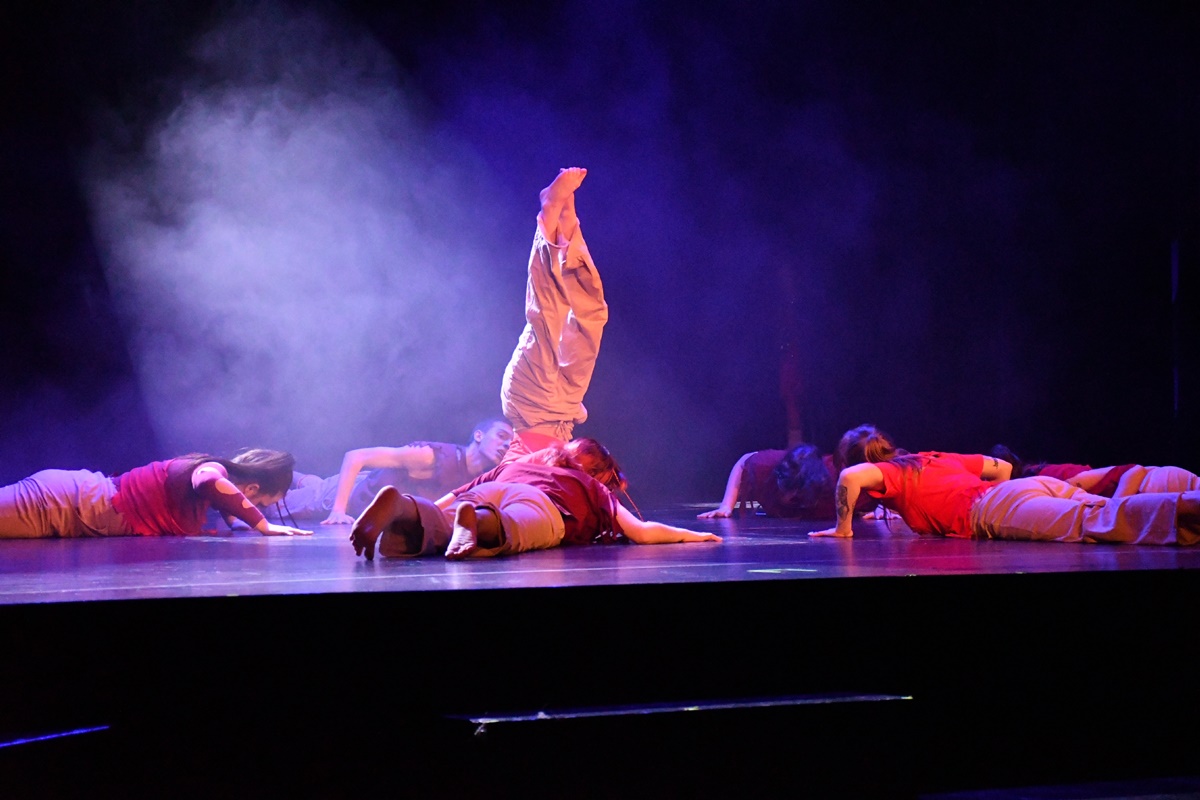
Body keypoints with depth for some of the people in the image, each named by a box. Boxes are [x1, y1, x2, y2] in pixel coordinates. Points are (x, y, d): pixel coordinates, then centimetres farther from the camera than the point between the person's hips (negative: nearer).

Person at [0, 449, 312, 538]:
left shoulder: (216, 469, 13)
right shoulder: (216, 469, -14)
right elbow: (208, 481, -42)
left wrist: (231, 516, 19)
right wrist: (262, 524, -30)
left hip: (82, 494, 9)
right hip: (64, 504, -9)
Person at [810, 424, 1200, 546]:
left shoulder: (889, 473, 16)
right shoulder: (934, 458, 37)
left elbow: (851, 476, -8)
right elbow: (1001, 466, 42)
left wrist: (843, 527, 6)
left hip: (997, 508, -7)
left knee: (1091, 522, -30)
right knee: (1111, 514, -10)